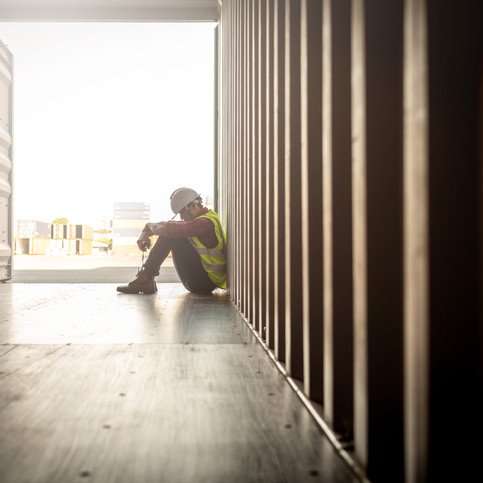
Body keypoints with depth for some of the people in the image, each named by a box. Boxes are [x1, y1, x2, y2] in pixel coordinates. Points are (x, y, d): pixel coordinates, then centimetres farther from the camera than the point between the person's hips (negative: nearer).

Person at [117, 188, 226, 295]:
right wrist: (145, 234, -3)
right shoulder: (201, 219, 13)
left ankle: (145, 278, -13)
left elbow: (164, 229, -27)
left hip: (205, 282, -10)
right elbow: (164, 225, 14)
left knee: (170, 234, -16)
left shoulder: (206, 222, -20)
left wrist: (150, 226, -6)